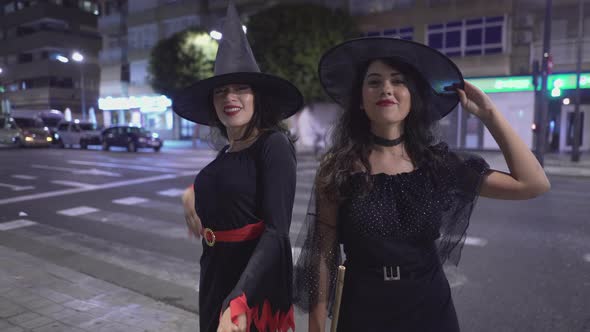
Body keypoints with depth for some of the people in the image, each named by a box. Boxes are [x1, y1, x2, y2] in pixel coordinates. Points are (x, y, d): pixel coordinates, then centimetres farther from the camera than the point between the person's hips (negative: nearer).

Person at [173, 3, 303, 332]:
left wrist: (238, 301, -32)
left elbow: (277, 232, -25)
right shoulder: (226, 154, 6)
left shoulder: (275, 144, -17)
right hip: (215, 279, 8)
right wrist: (194, 195, 11)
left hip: (255, 285, -7)